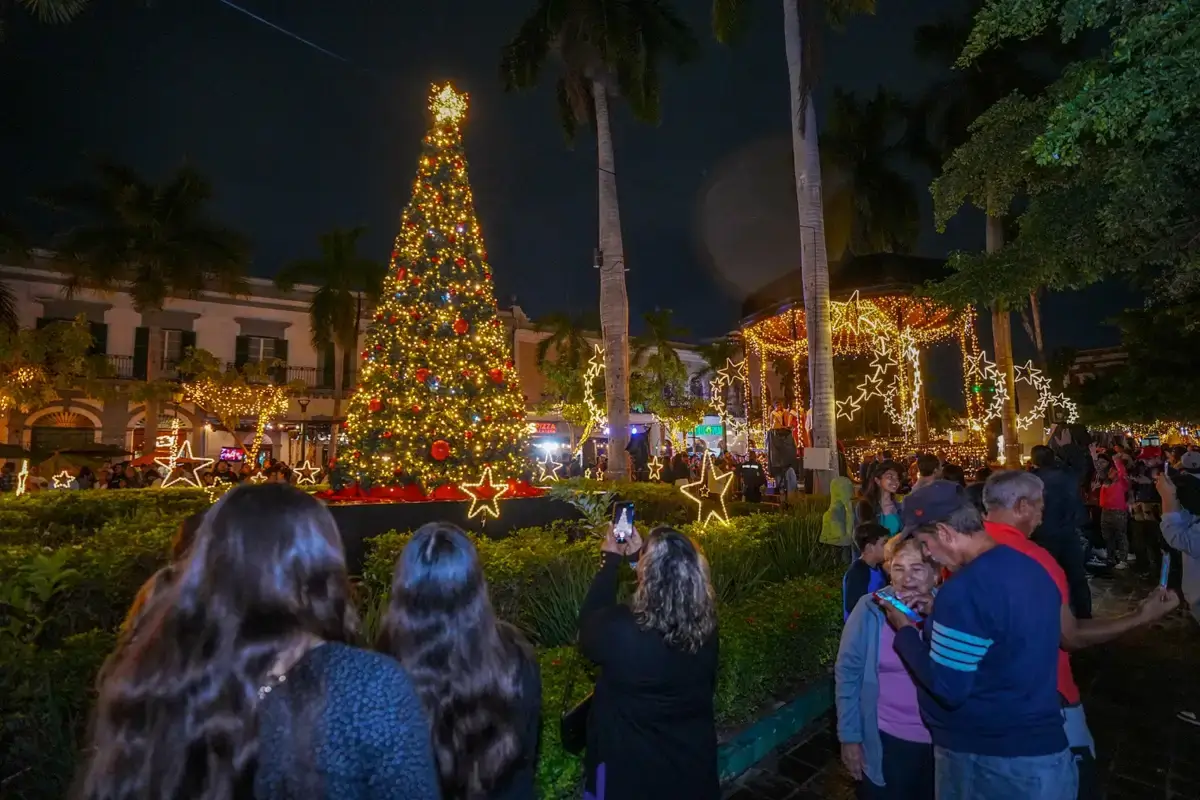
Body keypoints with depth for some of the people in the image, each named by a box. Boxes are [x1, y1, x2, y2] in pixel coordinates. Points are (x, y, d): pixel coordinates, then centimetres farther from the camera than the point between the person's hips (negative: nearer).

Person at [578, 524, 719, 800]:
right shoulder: (706, 626, -19)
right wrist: (639, 554, 6)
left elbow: (589, 626, -10)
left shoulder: (618, 629, -34)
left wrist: (611, 559, -5)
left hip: (630, 764, -3)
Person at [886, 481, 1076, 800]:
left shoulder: (966, 587, -27)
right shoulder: (1028, 566, 1)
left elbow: (946, 688, -23)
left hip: (987, 758, -7)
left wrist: (904, 629, -11)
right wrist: (939, 614, 11)